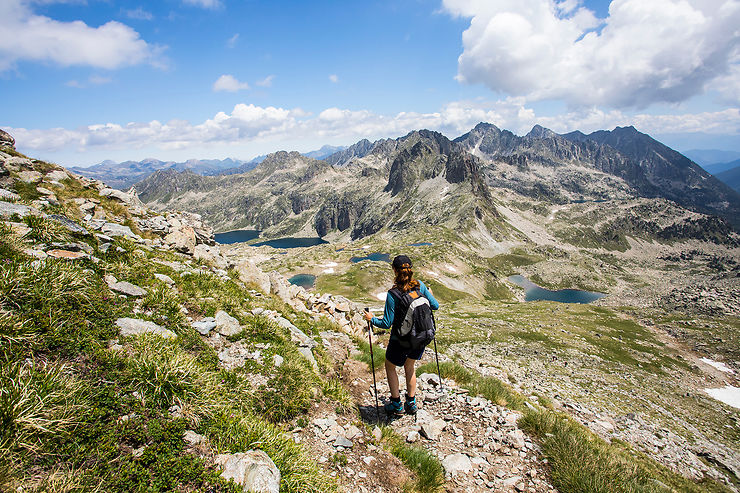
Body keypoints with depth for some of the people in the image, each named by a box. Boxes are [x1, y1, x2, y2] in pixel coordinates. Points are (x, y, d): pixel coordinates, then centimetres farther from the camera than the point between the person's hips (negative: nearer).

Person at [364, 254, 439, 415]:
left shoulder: (393, 294, -24)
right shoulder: (420, 286, -11)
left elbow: (387, 324, -19)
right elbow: (435, 306, 0)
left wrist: (371, 319, -2)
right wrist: (428, 296, 20)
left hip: (401, 340, -5)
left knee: (390, 366, 23)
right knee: (409, 367, 28)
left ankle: (396, 404, 32)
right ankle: (411, 403, 38)